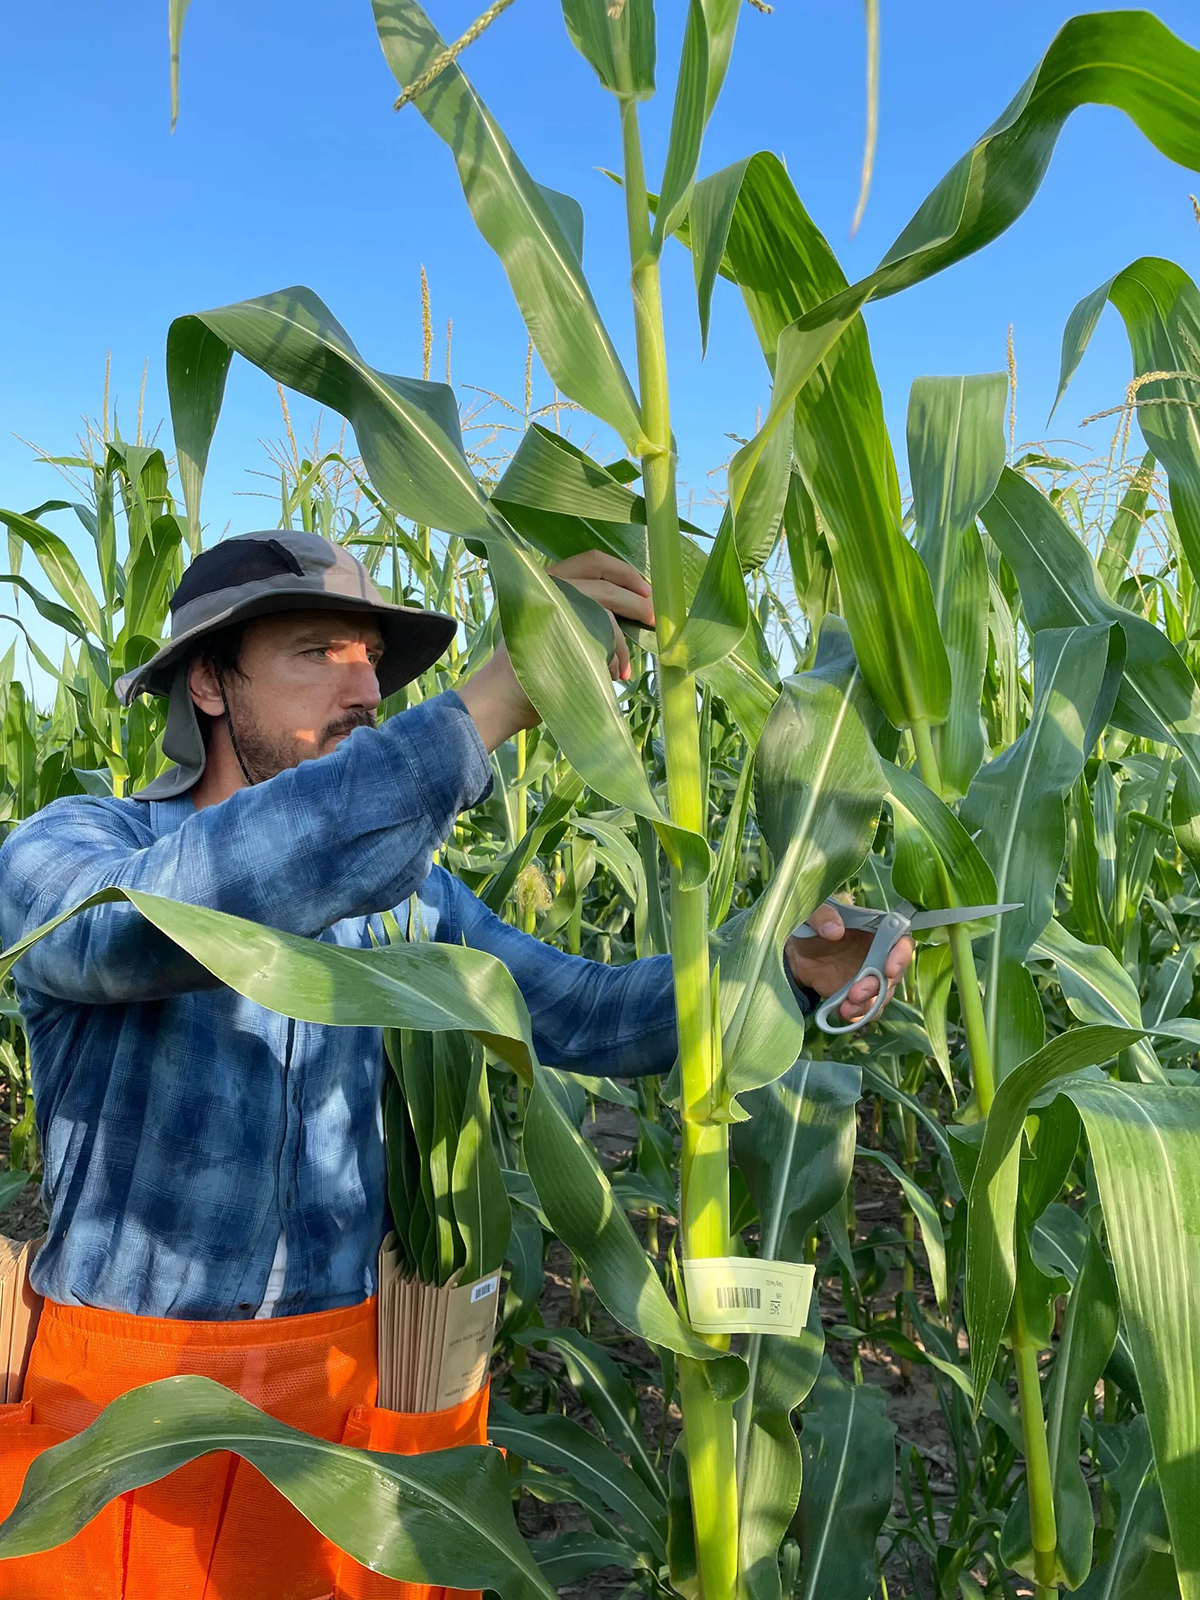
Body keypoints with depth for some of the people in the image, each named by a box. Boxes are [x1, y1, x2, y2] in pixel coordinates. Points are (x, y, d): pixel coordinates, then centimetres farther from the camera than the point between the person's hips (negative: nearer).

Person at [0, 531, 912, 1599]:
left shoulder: (405, 891, 0)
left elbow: (586, 1016, -3)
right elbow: (165, 913, -38)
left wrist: (783, 965, -22)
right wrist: (485, 707, -45)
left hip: (372, 1379, 4)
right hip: (136, 1387, -3)